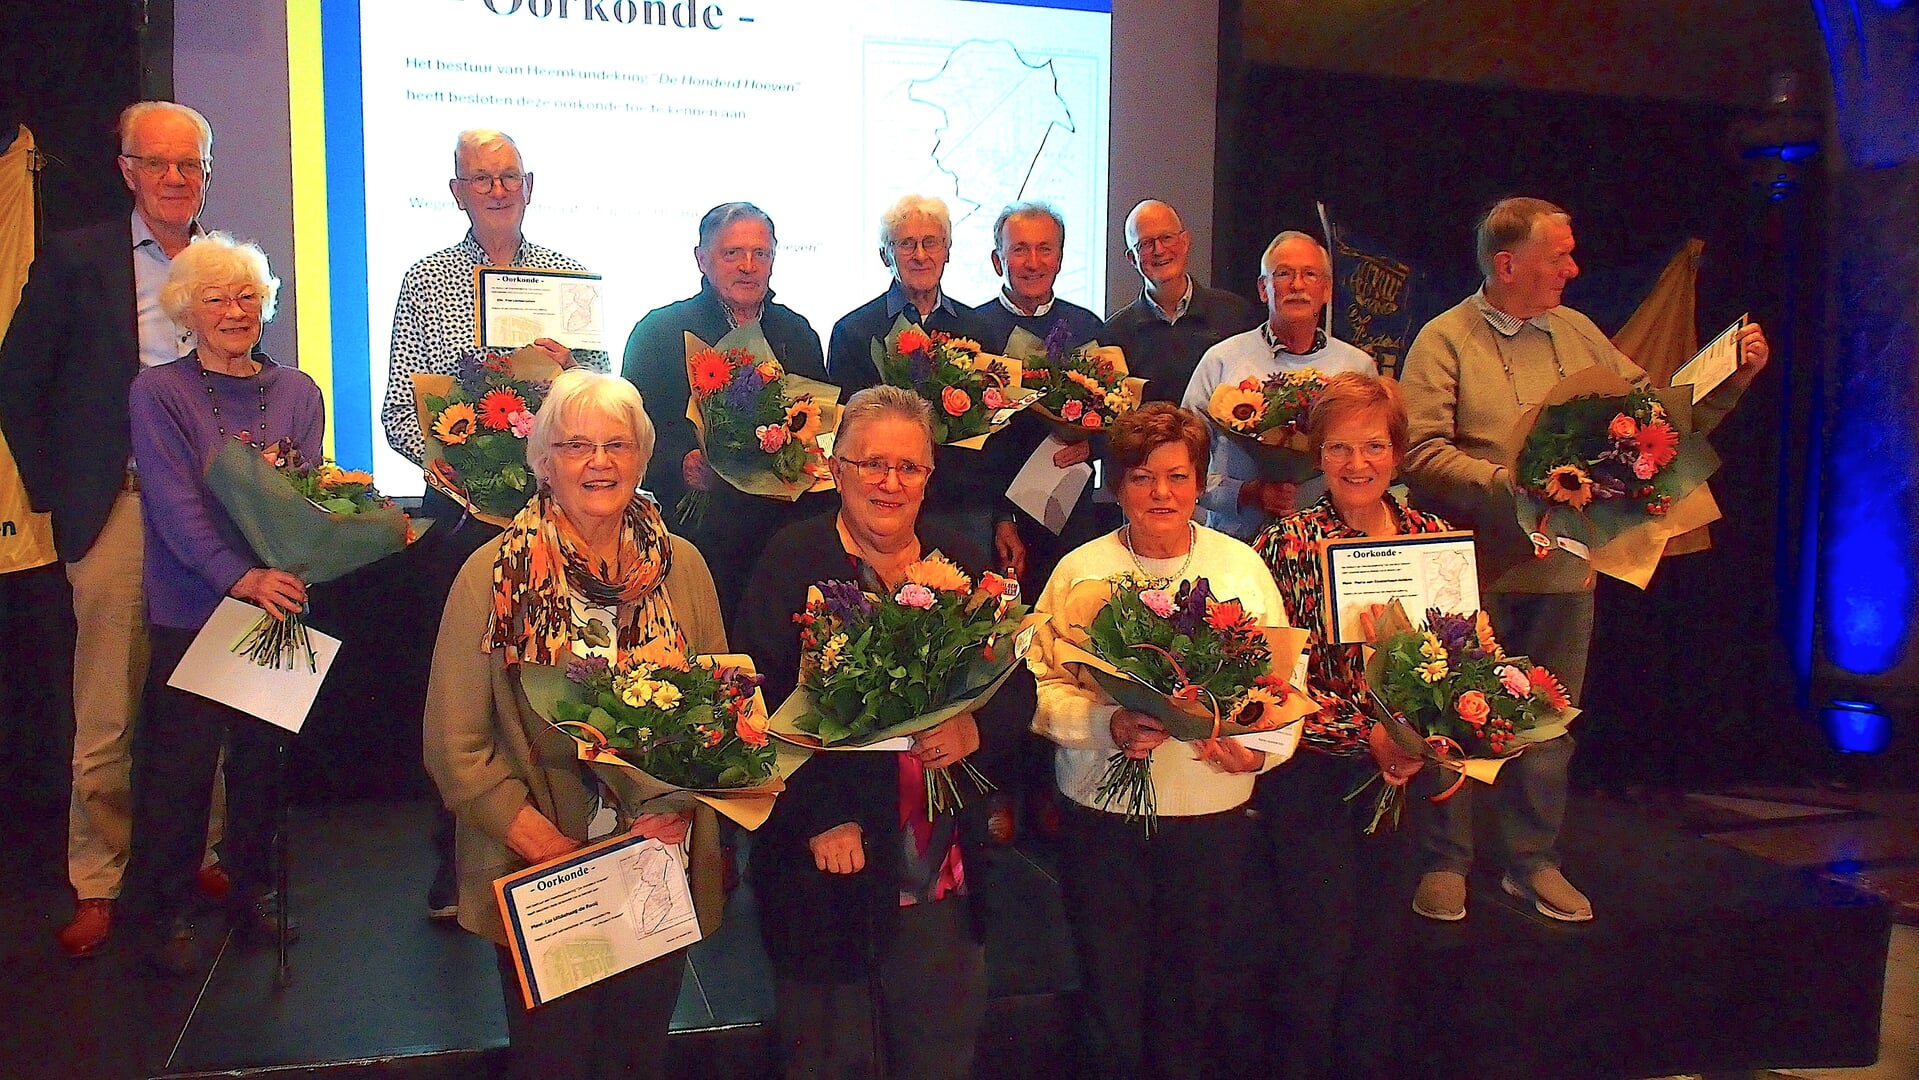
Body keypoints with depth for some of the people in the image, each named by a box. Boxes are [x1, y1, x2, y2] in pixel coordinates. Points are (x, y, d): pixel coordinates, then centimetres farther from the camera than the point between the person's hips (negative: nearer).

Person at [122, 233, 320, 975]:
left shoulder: (297, 392, 9)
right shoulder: (156, 392, -1)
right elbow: (174, 503, -12)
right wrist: (240, 577, -25)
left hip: (279, 600, 3)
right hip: (189, 608, -3)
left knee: (263, 754, 10)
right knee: (181, 760, 1)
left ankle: (253, 890, 26)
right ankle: (165, 912, 16)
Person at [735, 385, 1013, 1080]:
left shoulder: (962, 565, 7)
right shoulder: (792, 561, -5)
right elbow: (762, 706, -12)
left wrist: (976, 729, -14)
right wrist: (820, 818, -19)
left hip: (948, 880, 4)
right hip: (829, 870, -3)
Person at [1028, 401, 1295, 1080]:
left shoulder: (1243, 566, 4)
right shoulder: (1080, 571, -2)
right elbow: (1041, 685, -5)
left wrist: (1261, 746, -16)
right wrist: (1108, 724, -21)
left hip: (1214, 813, 1)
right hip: (1101, 813, -1)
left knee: (1197, 988, 14)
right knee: (1111, 991, 9)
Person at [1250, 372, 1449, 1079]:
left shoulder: (1431, 536, 2)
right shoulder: (1287, 544, -11)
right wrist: (1367, 732, -22)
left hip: (1403, 774, 4)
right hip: (1313, 774, -4)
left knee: (1383, 945, 17)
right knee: (1318, 950, 7)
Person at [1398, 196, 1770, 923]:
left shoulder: (1578, 334, 12)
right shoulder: (1445, 340, -5)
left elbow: (1660, 414, 16)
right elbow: (1422, 456, -15)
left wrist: (1733, 378, 4)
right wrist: (1507, 481, -24)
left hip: (1564, 567, 5)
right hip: (1473, 570, -5)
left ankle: (1533, 860, 28)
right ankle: (1444, 863, 19)